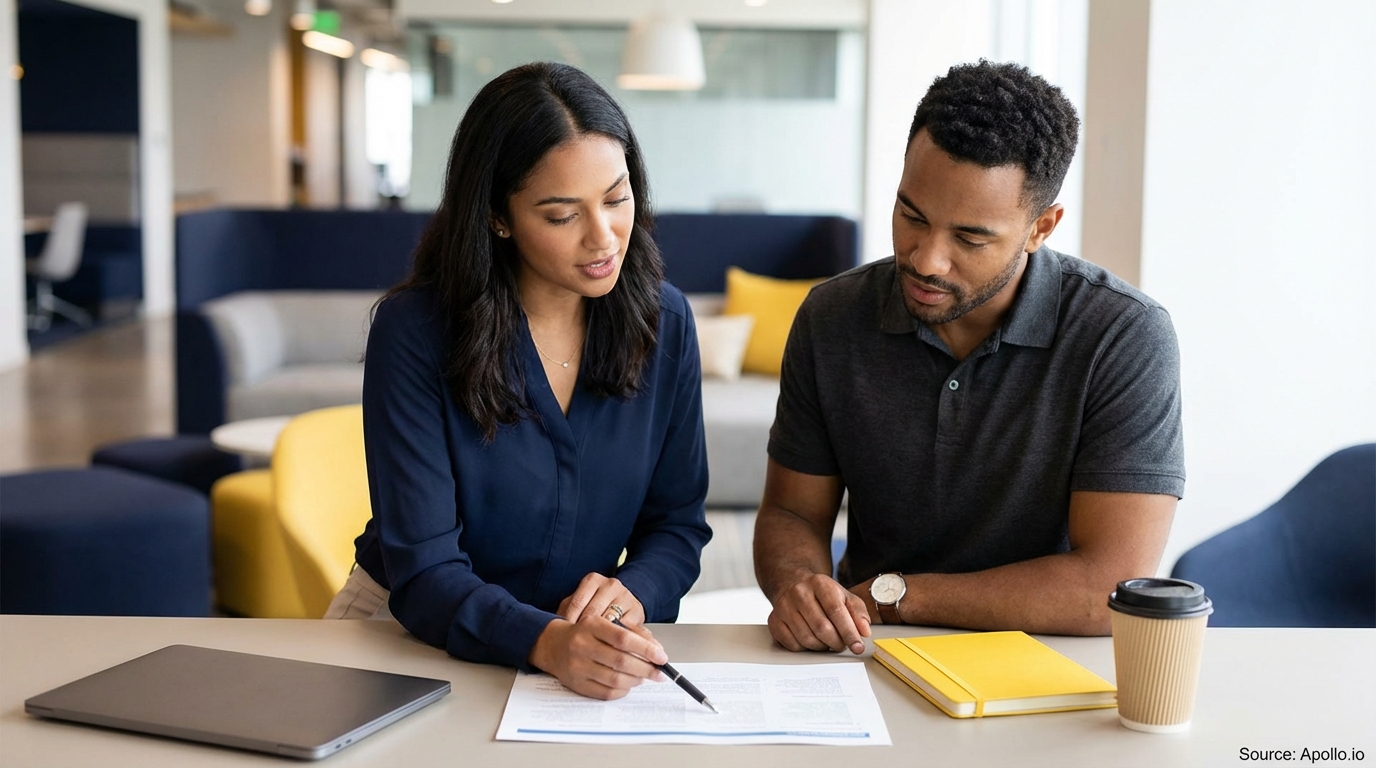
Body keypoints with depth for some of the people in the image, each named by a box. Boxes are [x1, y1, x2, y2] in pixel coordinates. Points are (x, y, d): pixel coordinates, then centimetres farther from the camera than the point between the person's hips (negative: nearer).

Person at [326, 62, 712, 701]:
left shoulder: (663, 319, -3)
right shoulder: (413, 330, -15)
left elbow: (677, 522, 4)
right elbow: (424, 570, -18)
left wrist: (633, 594, -19)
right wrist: (546, 642, -36)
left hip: (587, 641, 3)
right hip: (413, 632, -2)